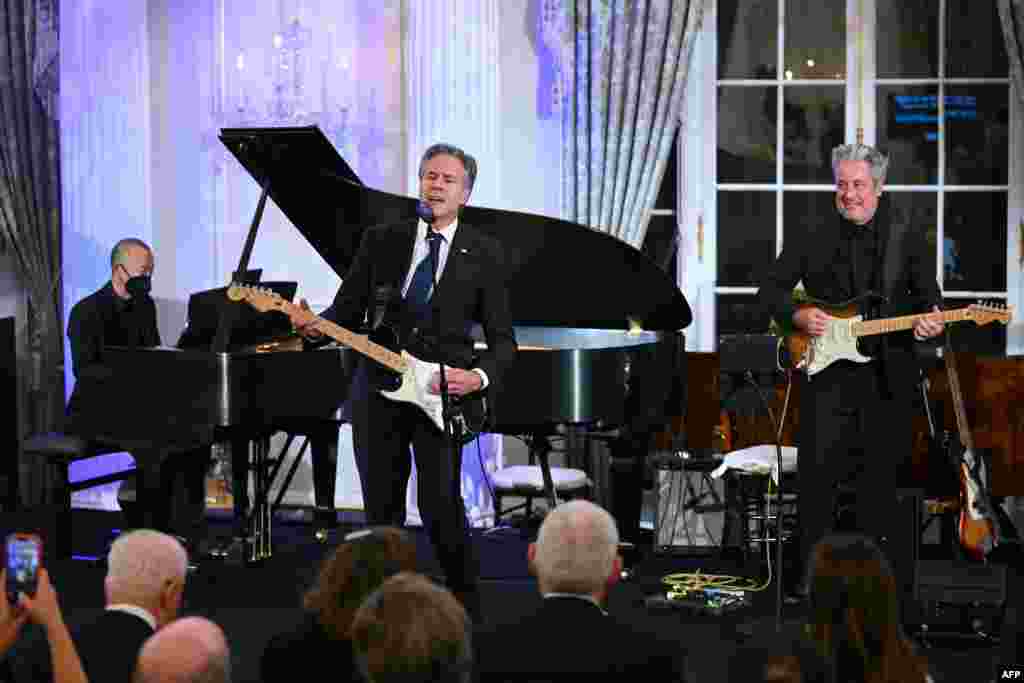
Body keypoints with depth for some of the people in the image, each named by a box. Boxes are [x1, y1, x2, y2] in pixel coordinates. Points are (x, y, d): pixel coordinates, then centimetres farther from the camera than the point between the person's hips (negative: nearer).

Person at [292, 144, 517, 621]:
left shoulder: (484, 255, 3)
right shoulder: (381, 241, 8)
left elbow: (502, 339, 4)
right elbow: (346, 312, 9)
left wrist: (478, 377, -15)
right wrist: (315, 327, -13)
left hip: (443, 396, -3)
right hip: (378, 393, 3)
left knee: (441, 505, -14)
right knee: (381, 509, 9)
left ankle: (466, 606, 3)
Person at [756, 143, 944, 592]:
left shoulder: (909, 241, 7)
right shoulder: (809, 239, 7)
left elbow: (930, 301, 5)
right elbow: (769, 290, 9)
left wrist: (930, 324, -18)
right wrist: (797, 315, -10)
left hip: (887, 378, 0)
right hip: (826, 371, 0)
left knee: (880, 479, 5)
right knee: (816, 474, -4)